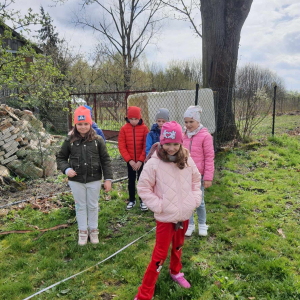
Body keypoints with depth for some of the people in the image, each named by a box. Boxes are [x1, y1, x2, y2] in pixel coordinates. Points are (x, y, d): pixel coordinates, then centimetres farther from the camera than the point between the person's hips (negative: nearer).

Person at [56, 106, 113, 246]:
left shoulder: (97, 140, -7)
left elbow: (105, 160, -3)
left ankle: (93, 230, 33)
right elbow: (61, 158, 7)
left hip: (94, 180, -1)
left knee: (93, 206, 14)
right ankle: (82, 231, 31)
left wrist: (108, 179, -6)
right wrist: (66, 169, -12)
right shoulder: (70, 141, -5)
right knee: (80, 206, 14)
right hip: (76, 180, 1)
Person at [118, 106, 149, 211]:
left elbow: (146, 146, -8)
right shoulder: (124, 129, -6)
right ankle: (131, 200, 28)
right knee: (131, 180, 13)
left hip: (142, 161, -1)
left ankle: (143, 201, 21)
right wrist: (129, 160, -11)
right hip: (130, 161, 1)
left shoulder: (144, 128, -8)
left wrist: (140, 161, -13)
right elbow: (122, 146, -6)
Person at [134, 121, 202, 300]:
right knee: (160, 255, 2)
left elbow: (196, 180, 11)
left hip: (185, 215, 5)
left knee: (178, 246, 24)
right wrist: (158, 205, -16)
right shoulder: (154, 163, -18)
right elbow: (143, 188, -11)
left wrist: (196, 199, 2)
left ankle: (176, 272, 52)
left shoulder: (187, 160, -5)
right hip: (165, 217, -4)